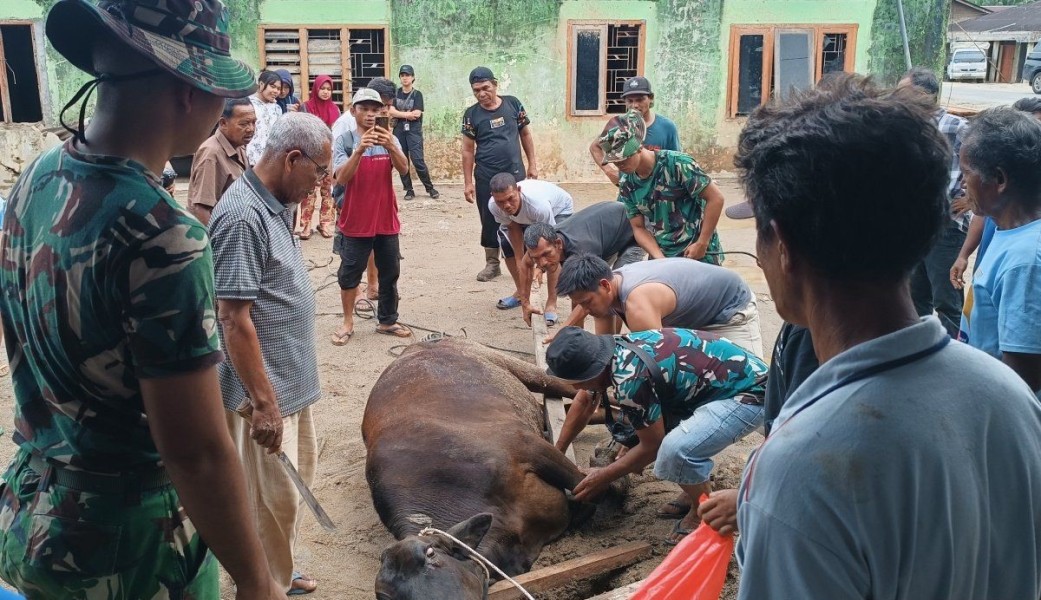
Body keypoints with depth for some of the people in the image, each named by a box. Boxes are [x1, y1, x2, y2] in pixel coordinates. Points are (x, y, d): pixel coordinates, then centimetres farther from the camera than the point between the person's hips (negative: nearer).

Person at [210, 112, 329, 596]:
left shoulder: (276, 204, 6)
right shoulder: (243, 217, -23)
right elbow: (234, 319, -24)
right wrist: (263, 402, -21)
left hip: (292, 379, 10)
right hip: (266, 390, -10)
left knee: (298, 477, 21)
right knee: (277, 498, 4)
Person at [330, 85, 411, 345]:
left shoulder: (389, 139, 3)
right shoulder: (344, 141, -7)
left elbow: (404, 168, -12)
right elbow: (341, 177, -19)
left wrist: (391, 146, -31)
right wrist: (359, 150, -33)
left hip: (386, 220, 3)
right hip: (356, 221, -3)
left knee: (389, 273, 11)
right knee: (349, 274, 6)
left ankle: (387, 321, 25)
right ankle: (348, 322, 22)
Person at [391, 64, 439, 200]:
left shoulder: (417, 94, 2)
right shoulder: (395, 93, 9)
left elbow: (417, 114, -12)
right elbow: (391, 112, -5)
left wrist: (400, 114, -6)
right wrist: (408, 114, -12)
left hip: (414, 130, -3)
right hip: (399, 130, 3)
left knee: (417, 160, -12)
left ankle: (429, 188, 1)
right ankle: (409, 190, 11)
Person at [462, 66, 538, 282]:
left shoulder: (512, 104, 0)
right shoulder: (471, 114, -2)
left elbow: (525, 134, 9)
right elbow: (468, 149, 1)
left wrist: (532, 164, 6)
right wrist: (468, 182, -2)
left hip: (515, 173, 0)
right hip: (486, 177, 0)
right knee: (489, 220, 6)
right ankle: (492, 264, 19)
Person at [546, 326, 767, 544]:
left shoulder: (630, 377, -29)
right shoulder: (611, 351, -2)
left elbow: (652, 446, -15)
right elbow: (583, 403, 16)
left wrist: (604, 476, -4)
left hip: (746, 394, -10)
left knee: (676, 451, -29)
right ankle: (698, 486, 20)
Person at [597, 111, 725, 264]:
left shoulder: (676, 163, -17)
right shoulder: (627, 187, 0)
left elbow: (716, 198, -14)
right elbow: (639, 228, 4)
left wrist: (702, 244, -15)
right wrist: (660, 258, -13)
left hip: (700, 255, -5)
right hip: (661, 257, 5)